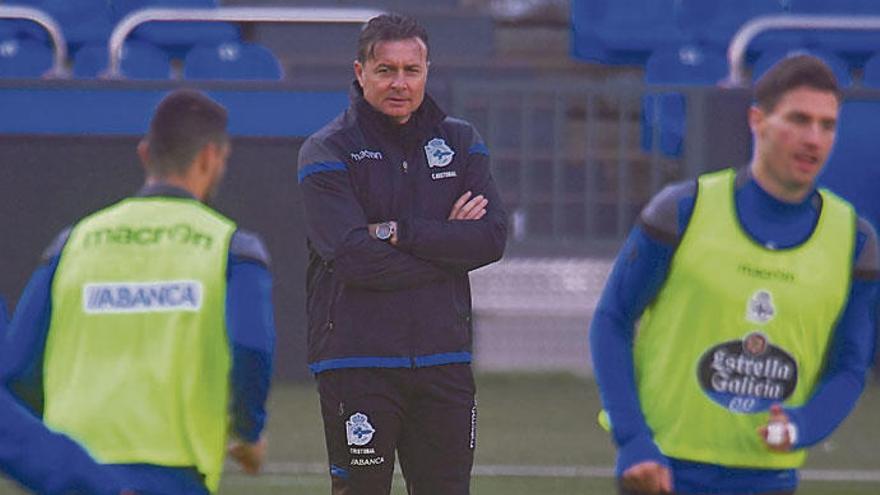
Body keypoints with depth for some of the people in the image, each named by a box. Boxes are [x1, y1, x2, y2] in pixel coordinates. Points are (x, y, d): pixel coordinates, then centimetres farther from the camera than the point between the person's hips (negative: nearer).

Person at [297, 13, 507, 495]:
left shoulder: (459, 143, 11)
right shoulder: (327, 152, -3)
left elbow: (491, 238, -3)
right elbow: (355, 257, -16)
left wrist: (399, 232, -12)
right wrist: (445, 243, -8)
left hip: (444, 360, 4)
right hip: (356, 360, -4)